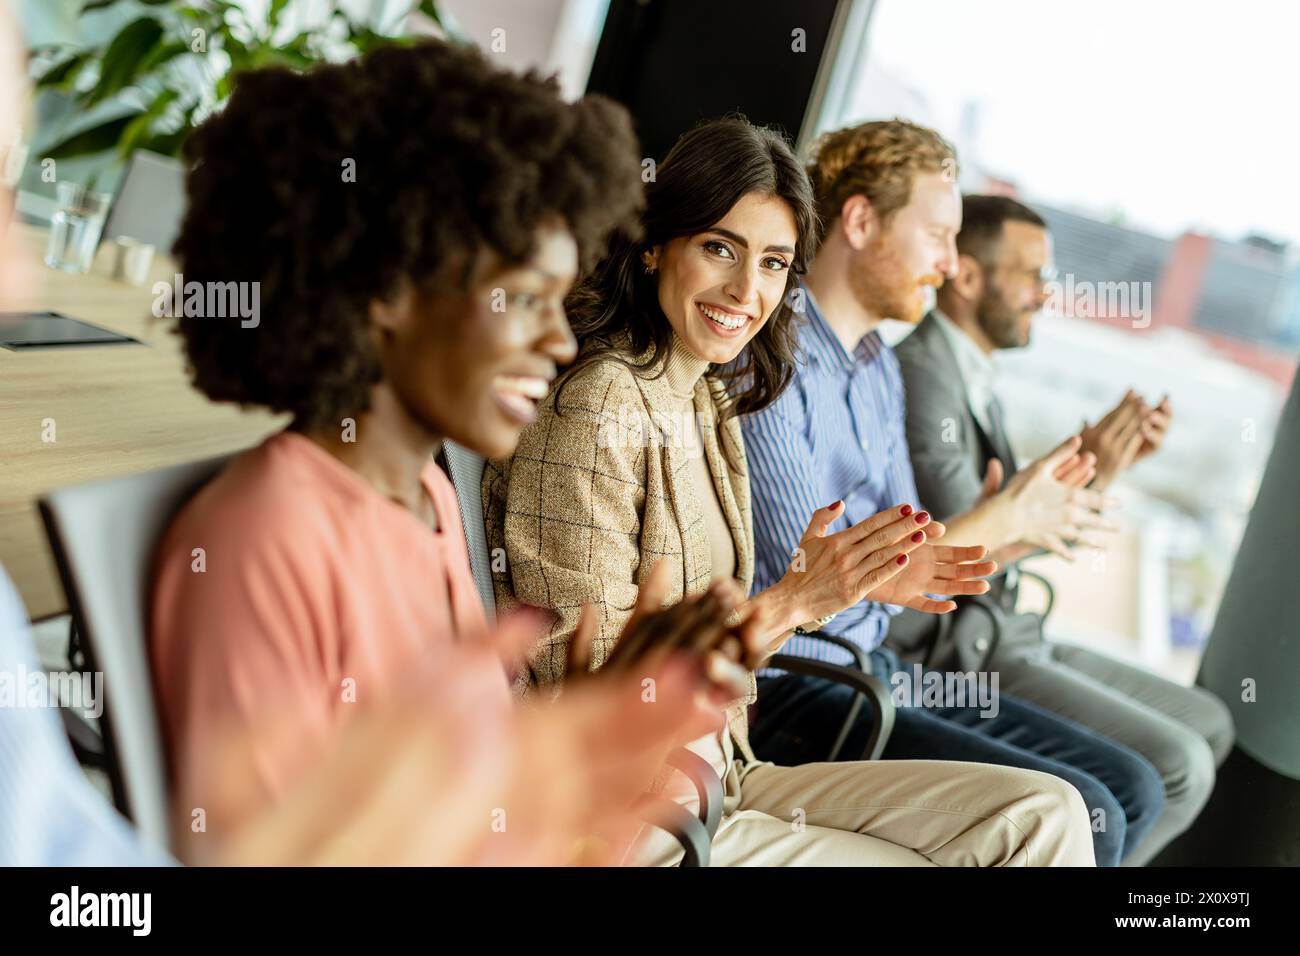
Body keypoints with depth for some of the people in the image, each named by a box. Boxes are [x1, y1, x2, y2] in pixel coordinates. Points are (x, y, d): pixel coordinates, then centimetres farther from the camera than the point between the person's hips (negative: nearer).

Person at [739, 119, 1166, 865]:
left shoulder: (881, 368, 12)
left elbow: (910, 574, 13)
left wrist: (1023, 532, -5)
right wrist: (1001, 518, -14)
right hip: (787, 689, -9)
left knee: (1131, 787, 6)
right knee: (1078, 815, -16)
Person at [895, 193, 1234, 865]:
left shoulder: (971, 375, 14)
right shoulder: (922, 370, -18)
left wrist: (1109, 459, 6)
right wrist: (1084, 477, -17)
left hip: (1004, 633, 10)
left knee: (1208, 726, 13)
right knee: (1177, 765, -16)